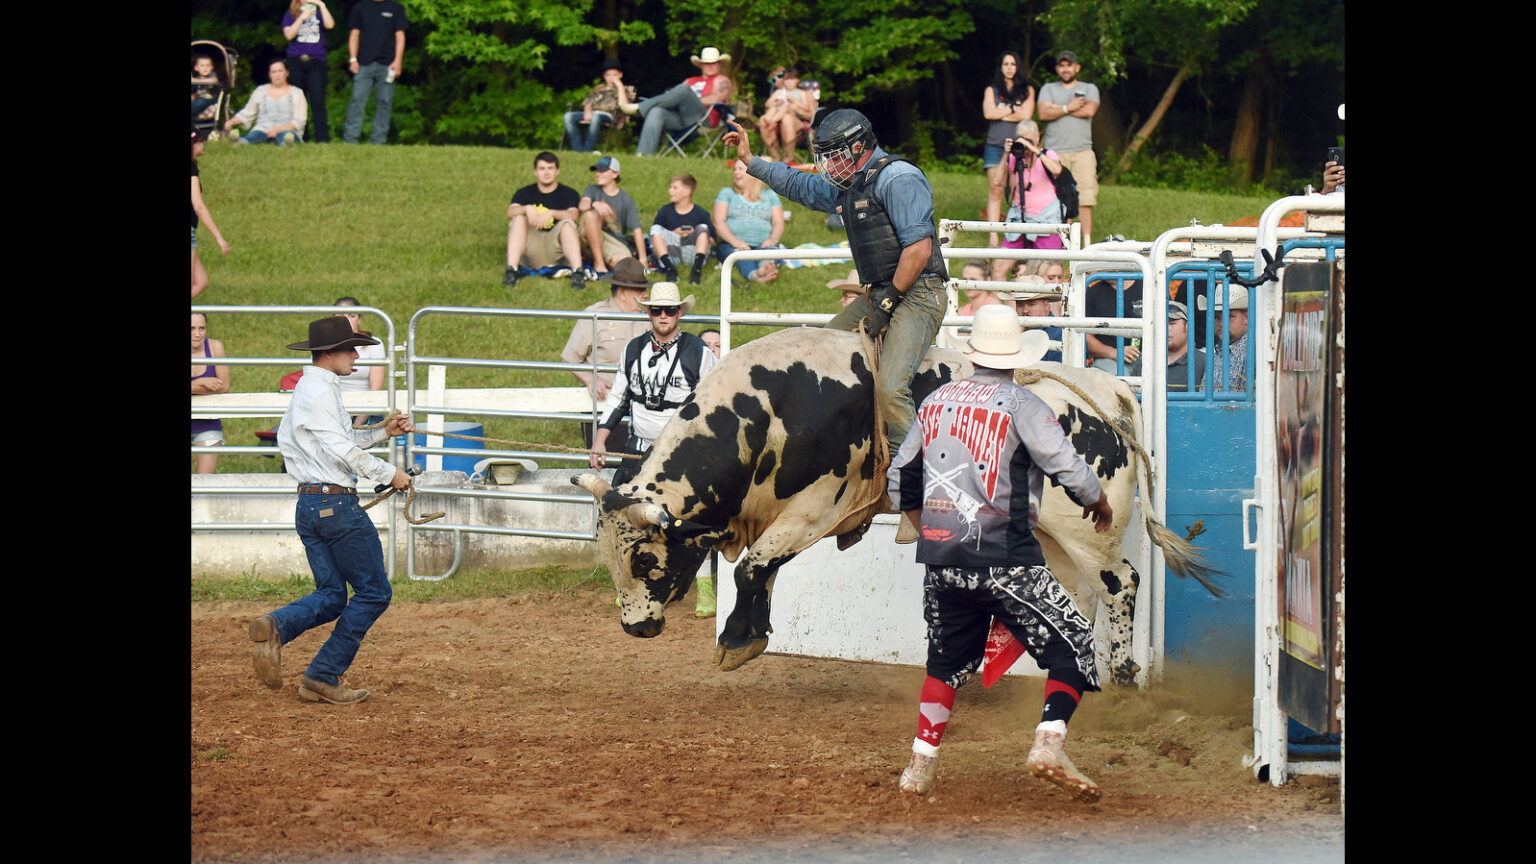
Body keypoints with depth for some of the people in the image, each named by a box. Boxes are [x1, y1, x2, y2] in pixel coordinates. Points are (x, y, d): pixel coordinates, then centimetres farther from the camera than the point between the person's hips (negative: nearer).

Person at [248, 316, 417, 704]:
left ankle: (275, 627, -17)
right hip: (336, 504, -10)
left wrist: (384, 432, 21)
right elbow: (342, 451, -21)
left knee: (331, 596, 10)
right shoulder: (319, 391, -14)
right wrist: (389, 473, -12)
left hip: (309, 507, 10)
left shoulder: (315, 389, 18)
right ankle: (324, 677, -3)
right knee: (373, 592, -1)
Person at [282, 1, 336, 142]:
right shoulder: (290, 15, 11)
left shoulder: (318, 13, 12)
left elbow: (330, 25, -8)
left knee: (317, 101, -12)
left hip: (316, 61, -1)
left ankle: (322, 137, -14)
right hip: (296, 62, 1)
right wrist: (302, 17, -10)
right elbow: (289, 34, -5)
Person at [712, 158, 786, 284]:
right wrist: (734, 241, -15)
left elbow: (778, 223, 14)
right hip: (732, 244, -1)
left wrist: (773, 239, -11)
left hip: (763, 244, 1)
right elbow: (718, 222, 6)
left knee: (769, 250, -35)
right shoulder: (727, 194, 19)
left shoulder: (769, 195, 23)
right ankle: (753, 274, -71)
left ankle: (766, 268, -72)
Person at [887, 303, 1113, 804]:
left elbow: (900, 481, 17)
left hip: (940, 559, 6)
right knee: (1073, 646, 1)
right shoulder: (1022, 406, -6)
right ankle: (1049, 742, -17)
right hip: (1007, 562, -6)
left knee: (948, 659, 22)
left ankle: (921, 764, 16)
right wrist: (1100, 504, 12)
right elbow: (1071, 474, -9)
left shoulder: (936, 402, 10)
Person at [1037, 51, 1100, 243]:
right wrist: (1068, 108, -7)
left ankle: (1087, 243, -6)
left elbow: (1089, 110, -5)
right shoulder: (1048, 89, 16)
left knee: (1085, 200, -8)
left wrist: (1058, 109, 0)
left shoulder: (1089, 89, 15)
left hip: (1082, 152, 0)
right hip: (1055, 152, 0)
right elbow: (1044, 114, 0)